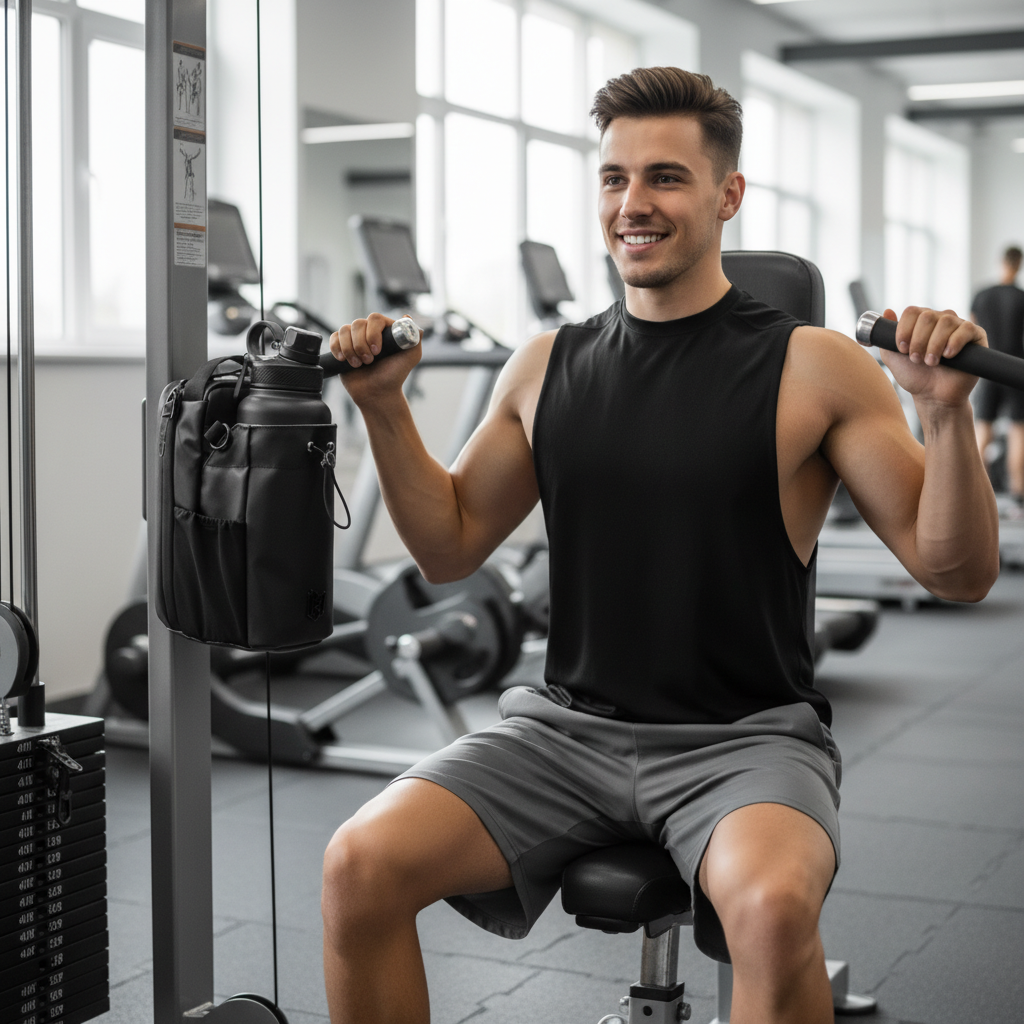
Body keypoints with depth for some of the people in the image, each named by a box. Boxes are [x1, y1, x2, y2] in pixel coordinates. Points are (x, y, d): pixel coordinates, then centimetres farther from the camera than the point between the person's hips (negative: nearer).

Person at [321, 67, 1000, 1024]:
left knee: (774, 907, -35)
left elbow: (955, 573, -5)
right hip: (567, 726, 4)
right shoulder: (547, 367, 9)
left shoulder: (812, 368, -3)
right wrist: (385, 406, 5)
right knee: (360, 864, -18)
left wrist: (946, 410, -19)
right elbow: (450, 546, 16)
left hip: (744, 737, -3)